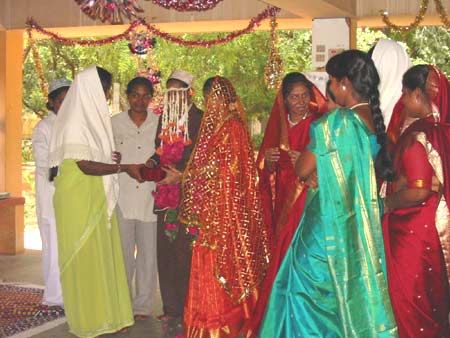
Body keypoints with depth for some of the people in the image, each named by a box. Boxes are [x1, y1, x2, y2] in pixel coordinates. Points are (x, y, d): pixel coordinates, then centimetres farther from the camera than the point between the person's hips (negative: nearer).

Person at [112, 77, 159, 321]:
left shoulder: (159, 123, 6)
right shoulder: (114, 123, 7)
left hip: (150, 197, 0)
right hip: (121, 197, 0)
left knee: (148, 252, 3)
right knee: (122, 252, 2)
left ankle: (143, 305, 15)